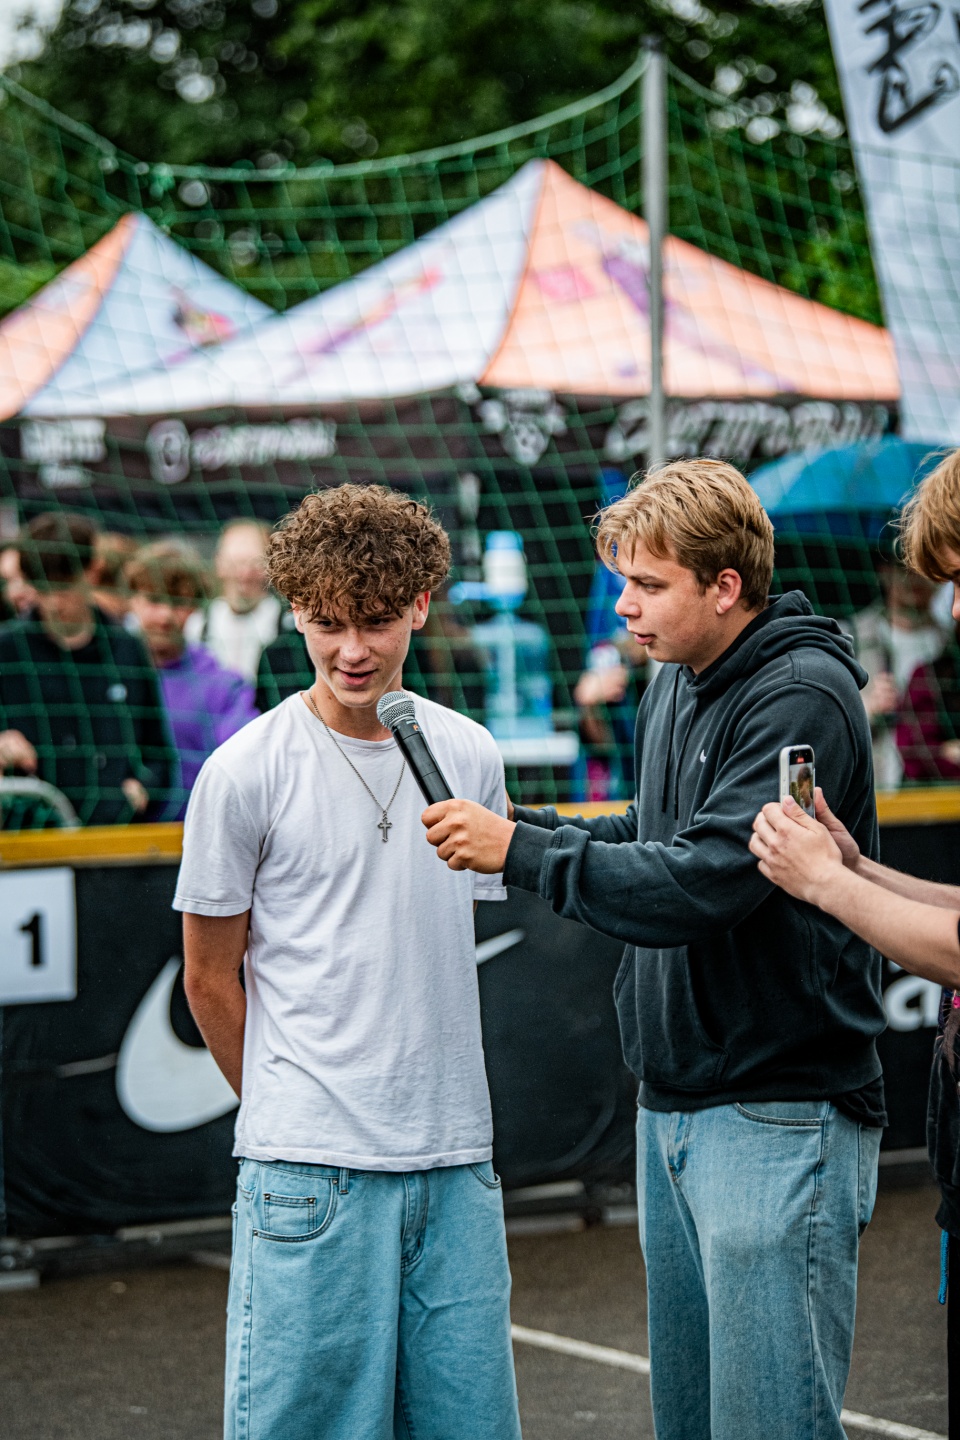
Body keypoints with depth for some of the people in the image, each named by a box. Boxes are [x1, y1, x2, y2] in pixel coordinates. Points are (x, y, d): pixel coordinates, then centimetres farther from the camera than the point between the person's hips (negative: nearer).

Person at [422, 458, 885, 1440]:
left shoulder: (803, 697, -16)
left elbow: (703, 883, -24)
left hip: (775, 1120, -9)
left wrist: (523, 851, -20)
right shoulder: (676, 682, 12)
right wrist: (521, 831, 3)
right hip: (671, 1105, 9)